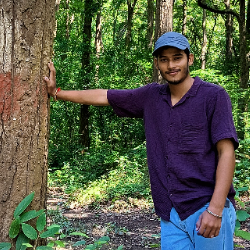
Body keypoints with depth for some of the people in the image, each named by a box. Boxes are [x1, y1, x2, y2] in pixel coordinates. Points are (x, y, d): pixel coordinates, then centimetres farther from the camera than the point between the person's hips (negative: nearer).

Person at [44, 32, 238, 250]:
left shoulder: (214, 96, -5)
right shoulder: (151, 96, 9)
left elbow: (226, 152, -11)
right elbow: (103, 96, 18)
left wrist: (215, 210, -18)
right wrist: (57, 92, 21)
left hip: (206, 209, -4)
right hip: (170, 214, 5)